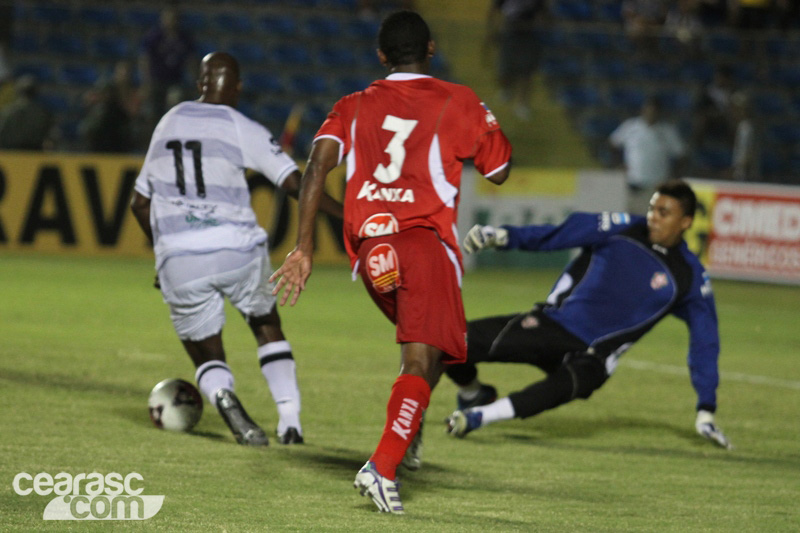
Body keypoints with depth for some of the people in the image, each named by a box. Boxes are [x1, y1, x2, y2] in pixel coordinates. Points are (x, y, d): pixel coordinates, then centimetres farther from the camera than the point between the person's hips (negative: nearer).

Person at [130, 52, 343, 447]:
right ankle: (289, 418, 8)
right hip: (235, 247, -2)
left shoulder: (168, 122, 16)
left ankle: (223, 396, -19)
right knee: (267, 328, 22)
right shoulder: (242, 130, 1)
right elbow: (296, 184, -6)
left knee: (205, 353, 14)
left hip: (176, 258, 2)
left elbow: (140, 203, 22)